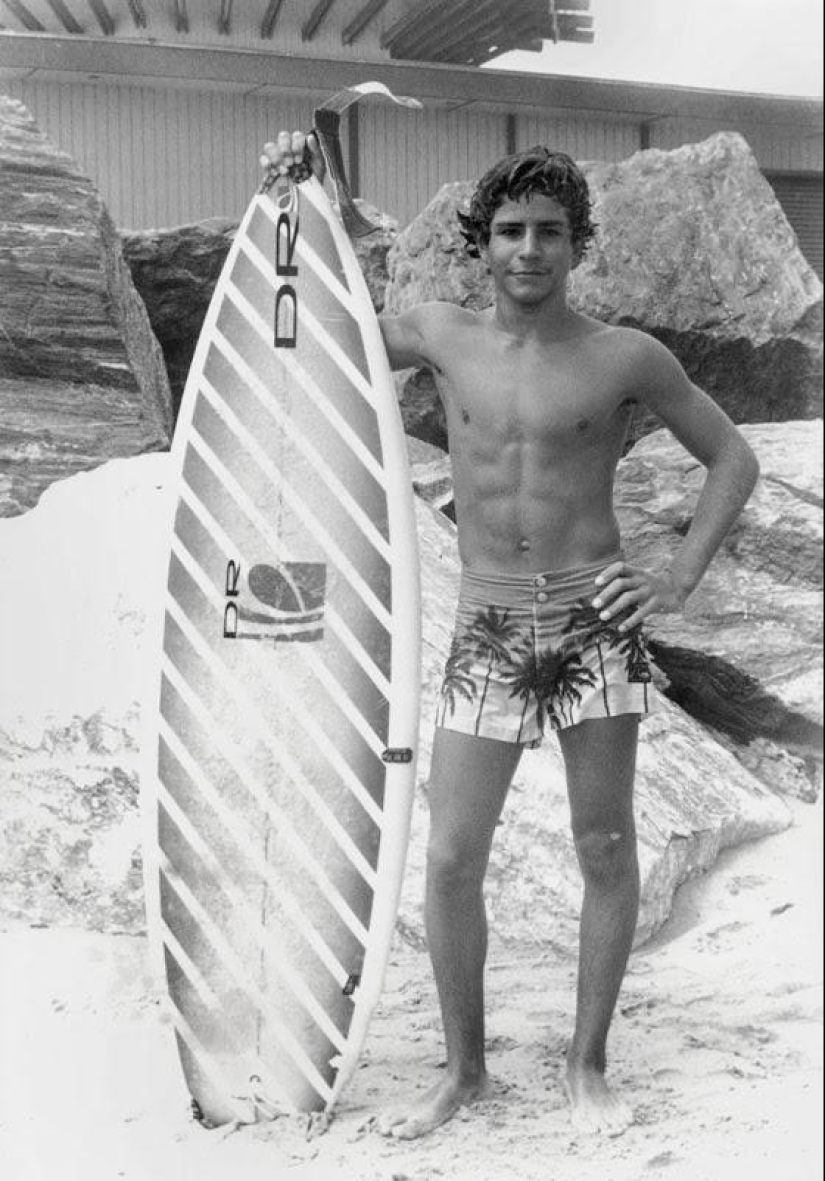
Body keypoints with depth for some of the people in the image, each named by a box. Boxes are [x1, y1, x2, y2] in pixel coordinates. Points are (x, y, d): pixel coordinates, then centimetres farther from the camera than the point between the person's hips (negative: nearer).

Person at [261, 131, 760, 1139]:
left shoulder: (626, 359, -1)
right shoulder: (441, 338, 4)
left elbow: (732, 459, 8)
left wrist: (679, 579, -2)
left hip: (595, 625, -1)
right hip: (486, 634, 1)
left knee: (605, 851, 5)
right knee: (450, 860, 0)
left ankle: (587, 1066, 23)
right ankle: (462, 1068, 19)